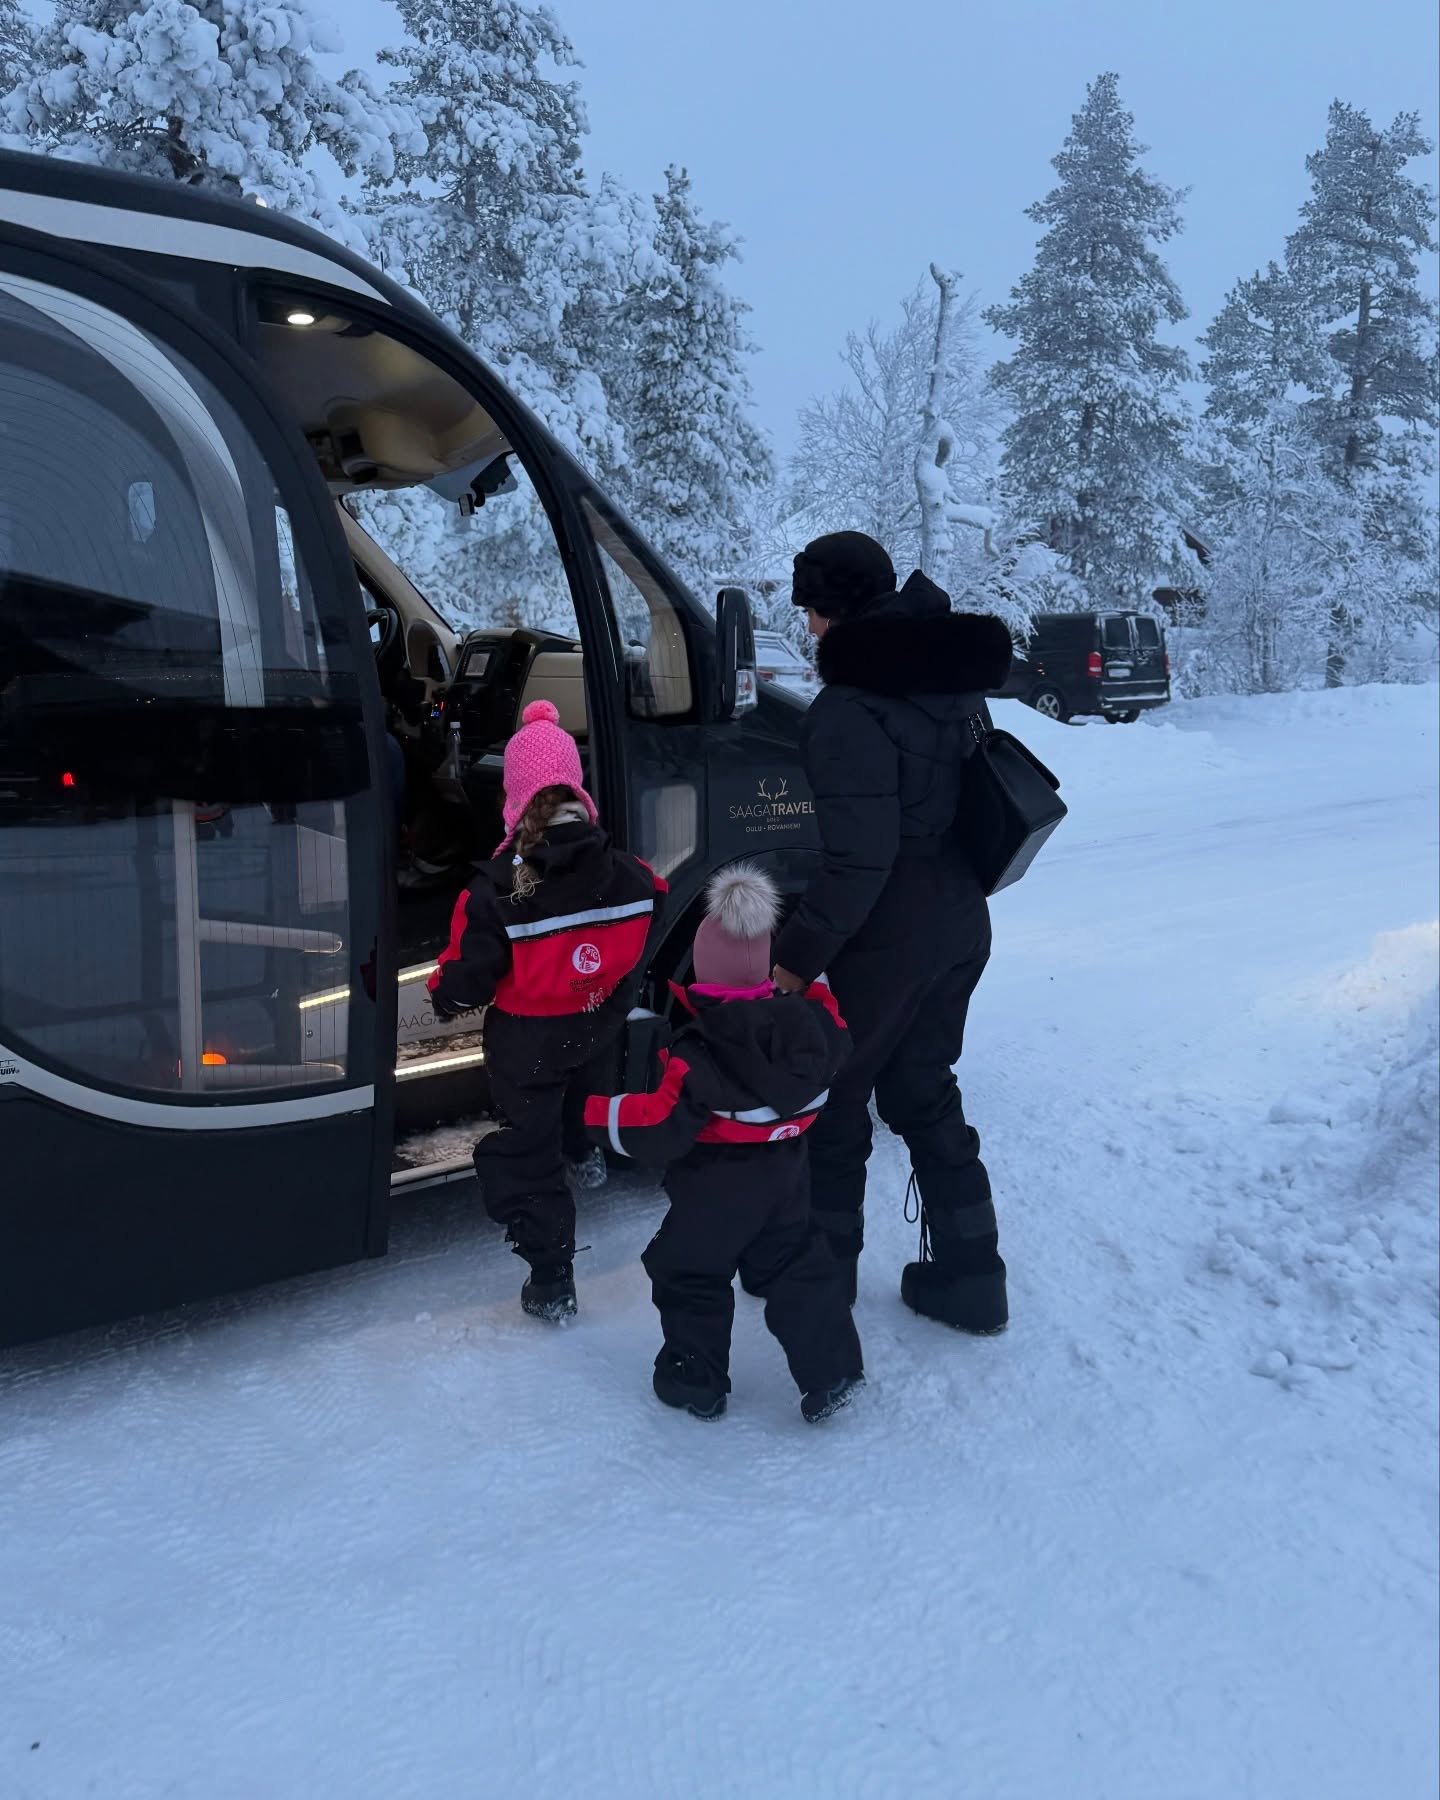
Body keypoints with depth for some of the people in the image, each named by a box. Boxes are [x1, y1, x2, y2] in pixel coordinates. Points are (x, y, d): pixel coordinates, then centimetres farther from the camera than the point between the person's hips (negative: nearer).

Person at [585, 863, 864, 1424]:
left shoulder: (697, 1054, -26)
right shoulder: (806, 1021, -9)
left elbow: (663, 1128, -26)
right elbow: (832, 1050, 13)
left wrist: (601, 1114, -12)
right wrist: (815, 991, 26)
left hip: (714, 1190, -5)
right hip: (785, 1179, 5)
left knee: (689, 1273, 13)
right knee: (796, 1265, 18)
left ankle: (695, 1381, 23)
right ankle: (831, 1370, 16)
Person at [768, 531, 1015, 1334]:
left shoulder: (853, 711, -23)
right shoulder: (954, 683, 3)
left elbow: (858, 859, -25)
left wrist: (796, 958, -18)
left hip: (887, 940, -8)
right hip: (959, 926, 8)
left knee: (834, 1101, 12)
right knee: (925, 1094, 20)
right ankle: (970, 1278, 27)